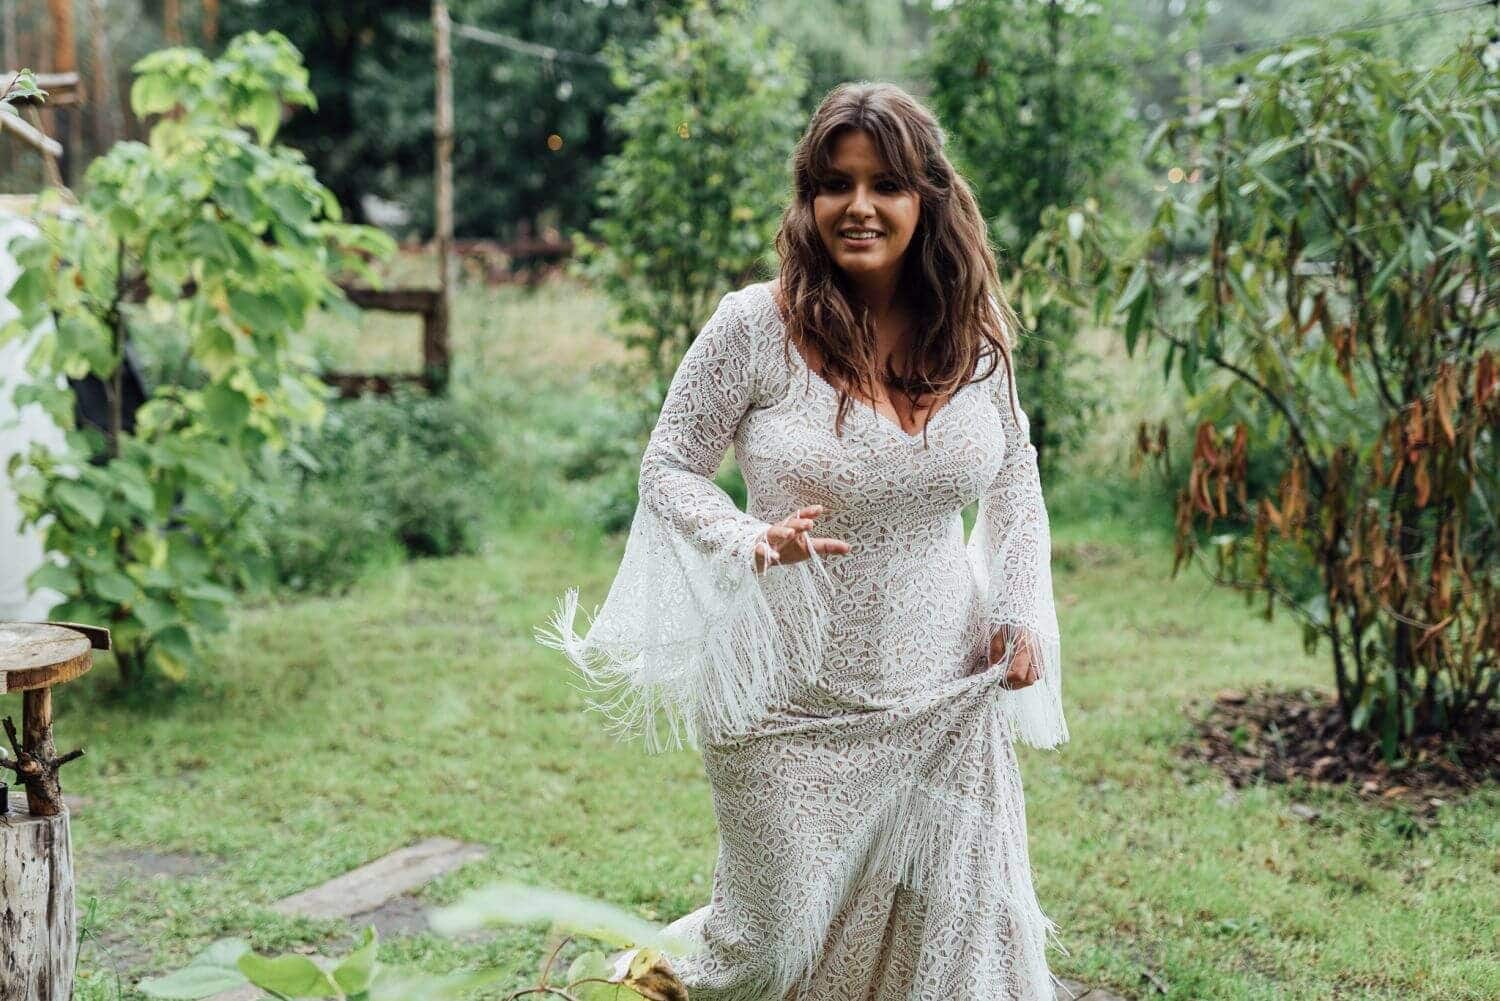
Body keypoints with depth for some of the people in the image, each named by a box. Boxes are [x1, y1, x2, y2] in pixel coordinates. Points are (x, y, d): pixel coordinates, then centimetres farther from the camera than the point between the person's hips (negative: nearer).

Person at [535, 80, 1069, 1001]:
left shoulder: (974, 333, 0)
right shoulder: (756, 325, -12)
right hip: (797, 704, -4)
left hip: (945, 699, 4)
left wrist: (1024, 610, 4)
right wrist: (754, 543, -23)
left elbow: (1015, 473, 15)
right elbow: (669, 469, -4)